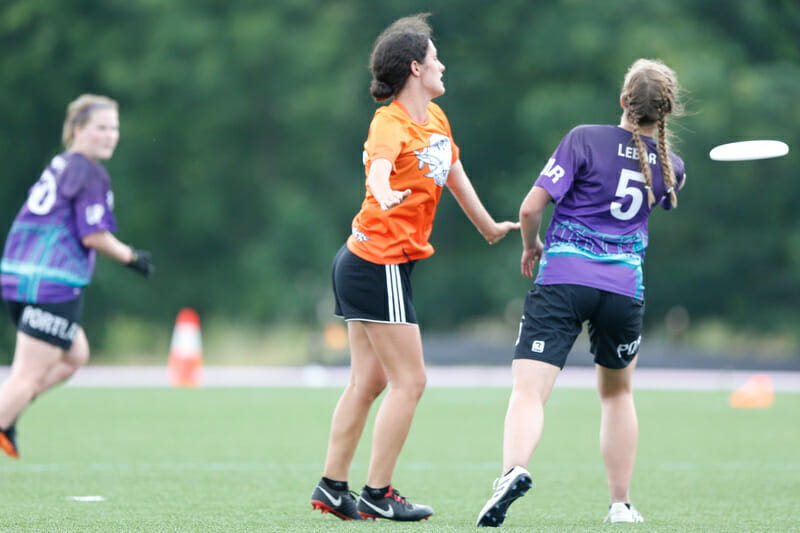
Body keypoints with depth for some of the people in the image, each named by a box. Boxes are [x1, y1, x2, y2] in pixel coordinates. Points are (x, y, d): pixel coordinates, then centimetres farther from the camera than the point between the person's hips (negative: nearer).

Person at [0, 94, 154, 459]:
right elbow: (93, 236, -14)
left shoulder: (58, 166, 19)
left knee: (75, 355, 23)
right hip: (54, 286, -9)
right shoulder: (91, 175, -9)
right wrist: (130, 257, 1)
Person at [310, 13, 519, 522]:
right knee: (410, 381, -6)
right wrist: (385, 195, -61)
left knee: (368, 381, 12)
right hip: (379, 264, -9)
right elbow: (378, 167, -39)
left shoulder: (436, 118, 10)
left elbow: (455, 174, 27)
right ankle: (377, 494, -1)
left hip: (362, 265, 9)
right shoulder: (390, 124, -17)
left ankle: (332, 487, 16)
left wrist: (489, 226, 39)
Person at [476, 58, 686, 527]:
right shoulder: (671, 167, 7)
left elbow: (531, 208, -8)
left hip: (562, 279, -3)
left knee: (529, 391, -11)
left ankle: (514, 468, -39)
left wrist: (531, 245, 12)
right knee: (617, 393, 25)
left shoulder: (585, 140, -6)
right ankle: (621, 504, 24)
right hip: (624, 288, 3)